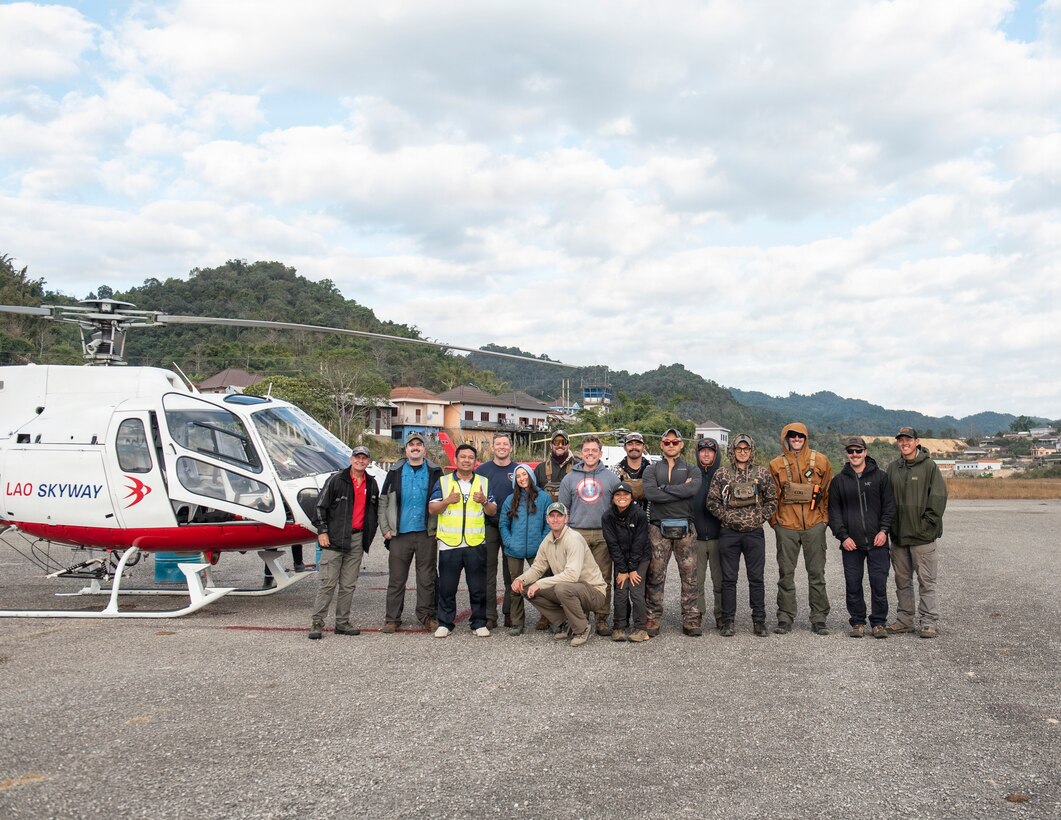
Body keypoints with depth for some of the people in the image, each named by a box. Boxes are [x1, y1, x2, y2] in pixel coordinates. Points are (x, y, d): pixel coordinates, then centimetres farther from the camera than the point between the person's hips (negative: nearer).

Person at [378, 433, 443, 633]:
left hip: (427, 534, 0)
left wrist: (438, 528, 1)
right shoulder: (395, 472, 8)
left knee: (427, 578, 4)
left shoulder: (435, 472, 6)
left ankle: (426, 615, 15)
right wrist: (385, 529, 2)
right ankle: (392, 618, 12)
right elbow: (383, 502, 10)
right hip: (400, 534, 1)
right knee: (396, 578, 4)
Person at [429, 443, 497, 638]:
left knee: (478, 587, 5)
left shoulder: (484, 482, 11)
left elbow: (493, 511, 11)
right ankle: (444, 623, 14)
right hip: (449, 543, -1)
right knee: (447, 587, 4)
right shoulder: (443, 481, 7)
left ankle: (479, 623, 14)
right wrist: (447, 501, -15)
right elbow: (431, 509, 2)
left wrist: (484, 501, -10)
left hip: (476, 543, 1)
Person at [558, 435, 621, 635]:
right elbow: (562, 508, 12)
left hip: (603, 535, 0)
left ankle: (602, 619, 7)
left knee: (603, 578, 0)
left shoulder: (611, 478, 8)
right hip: (576, 534, 0)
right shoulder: (570, 478, 10)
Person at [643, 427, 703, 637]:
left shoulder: (691, 470, 11)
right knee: (655, 576, 1)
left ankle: (690, 620, 9)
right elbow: (650, 493, -10)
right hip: (659, 527, 0)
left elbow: (693, 489, -12)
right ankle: (652, 620, 8)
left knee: (689, 576, 2)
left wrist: (665, 488, -9)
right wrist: (680, 490, -10)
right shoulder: (652, 470, 11)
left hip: (684, 527, 0)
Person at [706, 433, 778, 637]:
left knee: (756, 578, 5)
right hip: (729, 532, 0)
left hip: (754, 532, 0)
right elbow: (712, 501, 2)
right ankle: (728, 622, 12)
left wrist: (760, 517, -3)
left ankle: (759, 621, 14)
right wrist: (728, 517, -8)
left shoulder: (762, 474, 4)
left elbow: (772, 500, 9)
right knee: (728, 579, 5)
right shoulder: (722, 474, 3)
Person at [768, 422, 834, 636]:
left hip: (814, 525, 0)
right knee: (786, 574, 4)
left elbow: (828, 491, 10)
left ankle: (819, 619, 12)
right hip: (786, 526, 0)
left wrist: (824, 517, 6)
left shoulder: (820, 461, 4)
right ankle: (785, 618, 12)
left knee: (816, 573, 5)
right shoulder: (776, 465, 4)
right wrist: (774, 520, 3)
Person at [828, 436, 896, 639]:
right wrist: (842, 536, -3)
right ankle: (857, 622, 15)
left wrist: (884, 530, -7)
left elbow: (889, 505, 6)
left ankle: (878, 623, 11)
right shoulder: (839, 481, 9)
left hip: (877, 541, -1)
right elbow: (834, 511, 8)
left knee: (879, 584, -1)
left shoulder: (880, 476, 6)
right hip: (851, 543, 1)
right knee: (853, 585, 4)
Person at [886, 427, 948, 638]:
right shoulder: (892, 468, 11)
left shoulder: (929, 466, -4)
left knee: (926, 581, -2)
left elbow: (938, 498, -8)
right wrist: (890, 524, 5)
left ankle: (930, 622, 4)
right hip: (898, 534, 5)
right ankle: (904, 620, 20)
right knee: (902, 581, 12)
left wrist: (926, 524, -13)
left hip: (922, 536, -5)